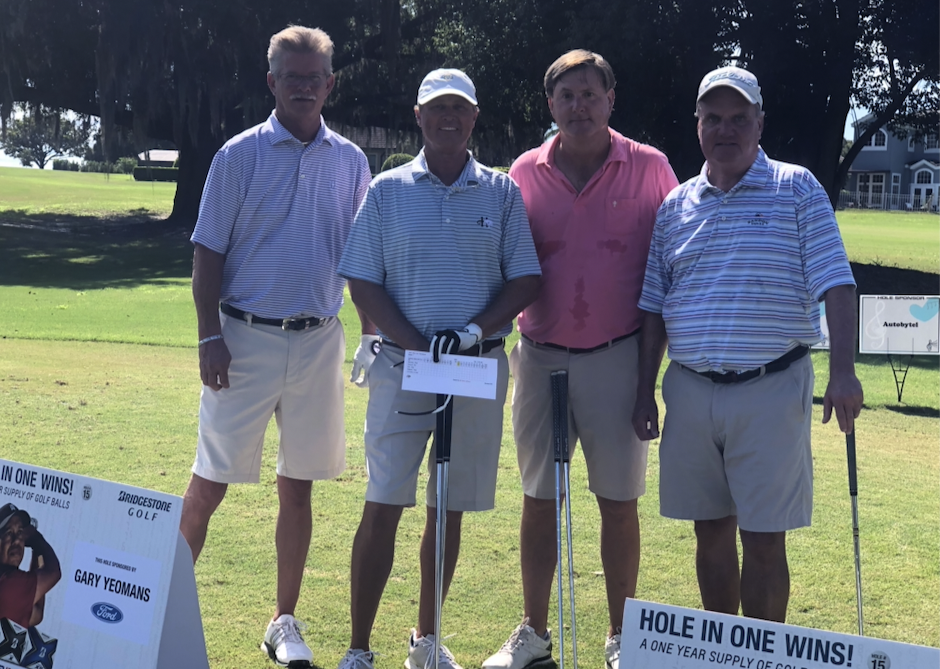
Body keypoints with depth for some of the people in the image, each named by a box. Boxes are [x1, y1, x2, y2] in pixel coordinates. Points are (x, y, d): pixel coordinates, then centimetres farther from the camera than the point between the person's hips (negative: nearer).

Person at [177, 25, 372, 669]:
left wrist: (372, 333, 6)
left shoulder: (351, 162, 8)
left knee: (298, 487, 9)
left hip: (320, 342, 3)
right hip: (246, 337, -3)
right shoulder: (240, 155, -1)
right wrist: (210, 338, -9)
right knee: (210, 482, 0)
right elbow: (209, 252, -2)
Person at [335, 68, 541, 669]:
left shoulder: (502, 193, 7)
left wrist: (473, 331, -12)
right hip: (401, 365, -1)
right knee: (383, 506, -4)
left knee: (449, 509, 9)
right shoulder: (387, 190, 4)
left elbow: (525, 280, 4)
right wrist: (420, 348, -11)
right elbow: (364, 285, 1)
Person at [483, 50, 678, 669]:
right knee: (539, 499, 9)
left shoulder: (650, 168, -2)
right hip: (540, 356, 2)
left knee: (619, 500, 5)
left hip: (617, 357, -2)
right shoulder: (525, 173, 4)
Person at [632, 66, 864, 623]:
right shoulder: (676, 205, 12)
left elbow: (836, 285, -6)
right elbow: (654, 307, 14)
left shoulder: (797, 189, 1)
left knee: (763, 538, -1)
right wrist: (646, 391, 9)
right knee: (712, 531, 12)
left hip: (770, 389, -4)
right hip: (691, 390, 4)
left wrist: (843, 370, -17)